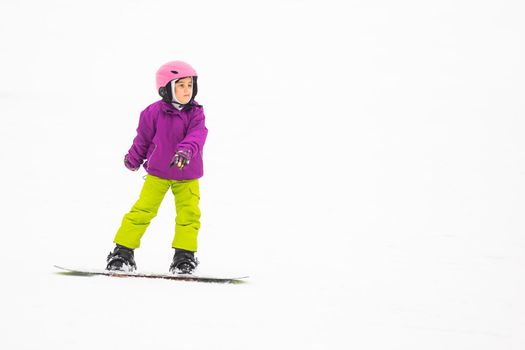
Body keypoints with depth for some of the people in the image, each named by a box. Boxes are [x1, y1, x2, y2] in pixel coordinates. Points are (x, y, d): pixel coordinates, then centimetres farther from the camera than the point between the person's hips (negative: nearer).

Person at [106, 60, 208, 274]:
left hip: (187, 175, 2)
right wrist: (133, 159, 15)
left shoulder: (195, 113, -8)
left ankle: (184, 255, 6)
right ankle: (123, 251, 3)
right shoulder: (155, 112, -12)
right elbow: (143, 138, 2)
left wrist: (185, 151, -45)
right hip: (157, 173, -2)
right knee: (142, 210, -5)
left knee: (189, 213, -6)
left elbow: (197, 135, -26)